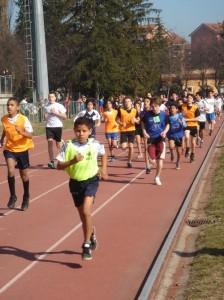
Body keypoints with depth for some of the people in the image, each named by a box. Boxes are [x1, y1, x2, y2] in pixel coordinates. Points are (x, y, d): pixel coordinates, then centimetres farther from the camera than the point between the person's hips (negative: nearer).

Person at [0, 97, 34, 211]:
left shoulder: (23, 119, -17)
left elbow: (30, 135, -20)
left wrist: (21, 132, -37)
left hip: (22, 149, -2)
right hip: (9, 149, 2)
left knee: (24, 174, 11)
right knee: (11, 171, -20)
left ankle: (26, 198, 33)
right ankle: (12, 196, -2)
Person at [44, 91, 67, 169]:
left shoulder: (59, 106, -2)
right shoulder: (46, 106, 10)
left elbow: (64, 117, -5)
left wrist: (56, 113, -15)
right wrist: (45, 116, 0)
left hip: (58, 126, -2)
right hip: (49, 126, 2)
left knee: (58, 144, 3)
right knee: (50, 142, -13)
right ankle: (52, 161, -12)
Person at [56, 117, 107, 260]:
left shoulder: (95, 144, -7)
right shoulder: (68, 145, -11)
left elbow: (103, 154, 16)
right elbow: (59, 166, -12)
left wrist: (104, 169, 6)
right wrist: (73, 161, -26)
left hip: (91, 180, -2)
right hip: (75, 183, 2)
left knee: (86, 212, -20)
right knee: (83, 216, 14)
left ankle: (86, 245, -9)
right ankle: (92, 234, 47)